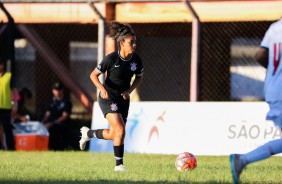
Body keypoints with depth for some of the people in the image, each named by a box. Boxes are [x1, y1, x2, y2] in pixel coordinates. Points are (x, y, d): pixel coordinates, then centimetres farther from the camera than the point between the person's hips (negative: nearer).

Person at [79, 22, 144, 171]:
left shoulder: (136, 60, -7)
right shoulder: (112, 58, -20)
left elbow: (139, 77, 11)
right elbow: (93, 75, -13)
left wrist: (129, 90, -6)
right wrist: (102, 89, -29)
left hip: (123, 99, 6)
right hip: (108, 98, -6)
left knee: (113, 134, 12)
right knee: (120, 130, -20)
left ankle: (87, 133, 41)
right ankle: (119, 165, -9)